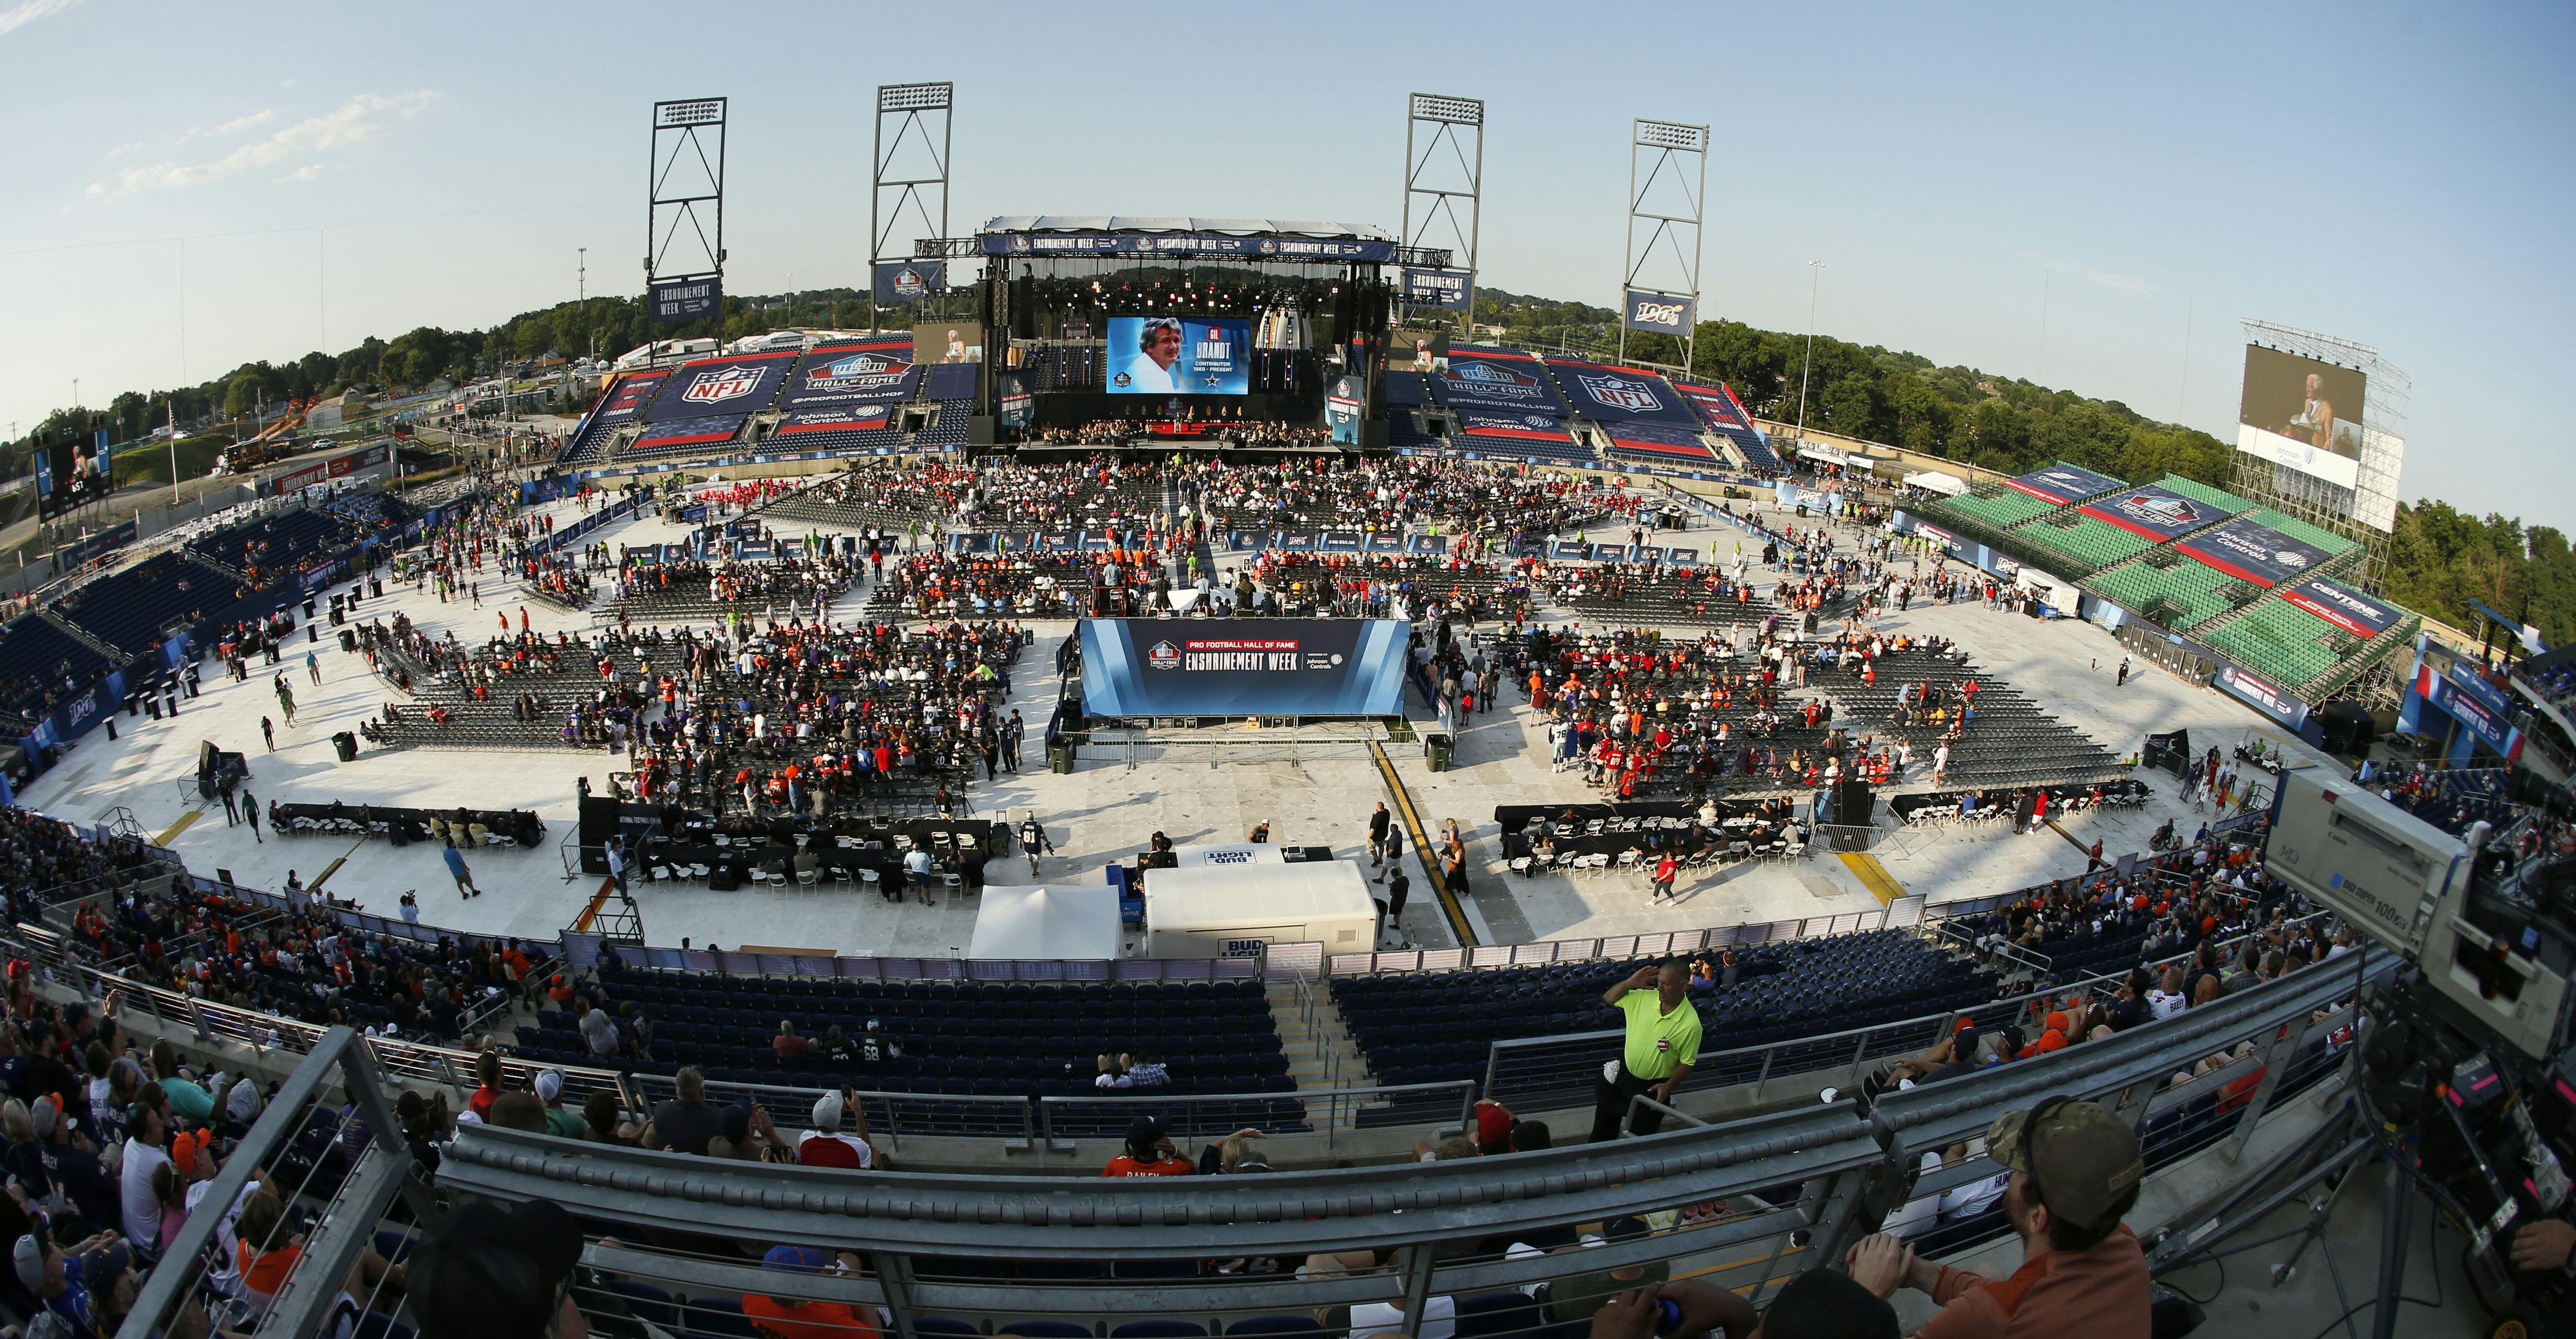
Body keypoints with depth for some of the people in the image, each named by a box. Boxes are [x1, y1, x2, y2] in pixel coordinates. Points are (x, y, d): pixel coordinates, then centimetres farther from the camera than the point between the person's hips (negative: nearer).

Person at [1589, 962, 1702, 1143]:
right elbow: (1609, 999, 3)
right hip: (1623, 1073, 5)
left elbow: (1687, 1062, -14)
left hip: (1653, 1088, -4)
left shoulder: (1691, 1024, -24)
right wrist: (1631, 982, -13)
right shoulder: (1644, 998, -11)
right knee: (1602, 1131, 21)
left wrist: (1668, 1086, -26)